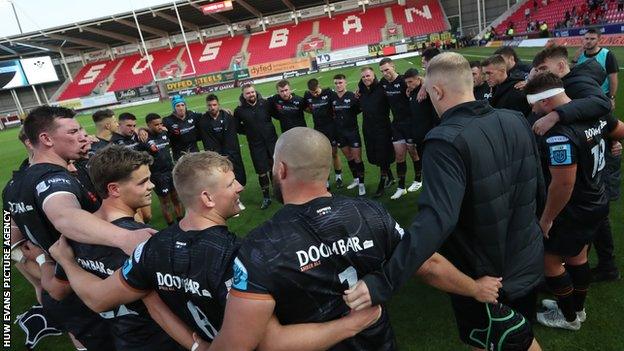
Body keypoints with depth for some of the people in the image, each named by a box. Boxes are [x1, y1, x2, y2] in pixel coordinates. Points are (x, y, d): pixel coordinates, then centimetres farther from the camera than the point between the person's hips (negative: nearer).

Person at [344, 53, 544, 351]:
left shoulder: (446, 142, -29)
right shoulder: (516, 121, -6)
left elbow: (436, 220, -41)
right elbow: (539, 187, 4)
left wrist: (384, 282, -42)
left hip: (481, 279, -6)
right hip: (528, 262, 7)